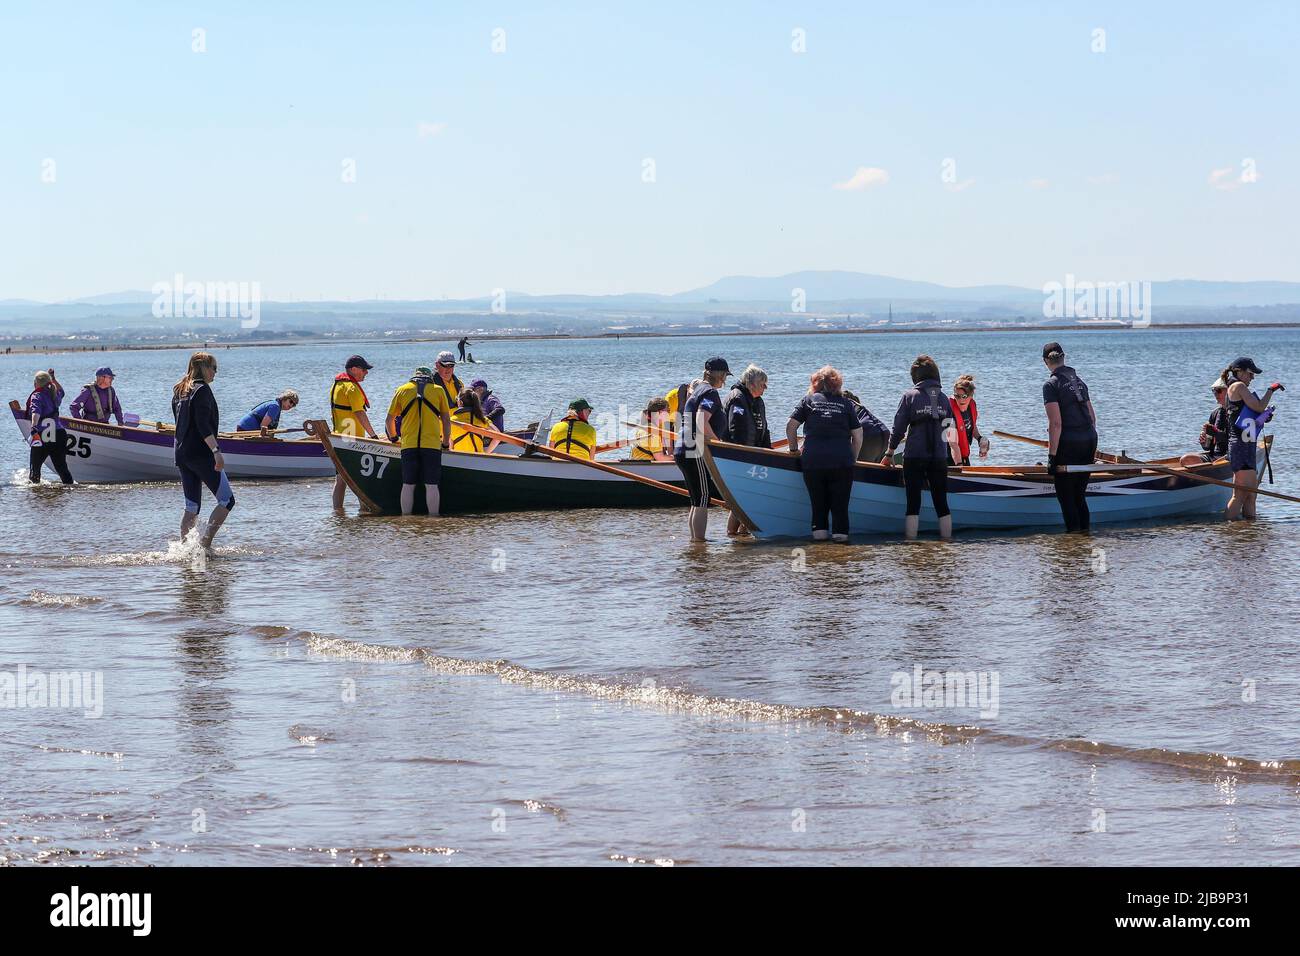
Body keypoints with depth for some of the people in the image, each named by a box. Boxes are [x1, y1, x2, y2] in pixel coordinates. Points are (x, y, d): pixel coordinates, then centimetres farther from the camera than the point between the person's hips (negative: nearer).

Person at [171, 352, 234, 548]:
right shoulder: (202, 390, -10)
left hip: (181, 454, 9)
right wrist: (216, 450, -24)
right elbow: (203, 425, -19)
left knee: (192, 507, 12)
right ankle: (205, 544, -15)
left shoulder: (179, 391, 16)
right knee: (227, 500, -4)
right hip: (201, 454, -9)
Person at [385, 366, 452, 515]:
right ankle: (433, 519, -2)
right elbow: (446, 420, 10)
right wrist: (445, 443, 20)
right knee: (431, 485, 0)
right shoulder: (438, 391, 9)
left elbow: (389, 420, 14)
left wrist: (394, 438, 30)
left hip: (408, 445, 1)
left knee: (408, 485, 4)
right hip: (432, 445, -1)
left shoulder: (402, 390, 11)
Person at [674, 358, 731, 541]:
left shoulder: (696, 391, 20)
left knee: (697, 501, 13)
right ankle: (699, 541, -10)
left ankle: (694, 540, 15)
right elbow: (701, 421, -24)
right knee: (702, 499, -8)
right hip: (696, 453, -10)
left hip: (683, 451, 10)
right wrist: (717, 441, -14)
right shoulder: (710, 392, -10)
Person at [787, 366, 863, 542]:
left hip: (812, 460, 0)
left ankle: (819, 529, 6)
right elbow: (858, 436, 8)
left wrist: (794, 449, 17)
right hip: (841, 461, 0)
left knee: (818, 500, 12)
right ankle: (840, 532, -1)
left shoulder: (808, 400, 10)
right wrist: (852, 459, 17)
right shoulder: (846, 403, 11)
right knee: (840, 501, 5)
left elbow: (790, 427, 4)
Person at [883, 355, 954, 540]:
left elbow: (899, 427, -2)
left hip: (914, 457, -3)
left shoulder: (910, 396, -3)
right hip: (939, 458, 3)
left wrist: (889, 453, 7)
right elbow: (949, 427, 9)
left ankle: (910, 541, -4)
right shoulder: (943, 398, 7)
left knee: (913, 503, -1)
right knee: (941, 502, 8)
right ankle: (947, 539, 9)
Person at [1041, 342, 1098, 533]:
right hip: (1090, 440, 7)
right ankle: (1085, 529, 17)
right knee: (1079, 493, 16)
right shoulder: (1078, 380, 14)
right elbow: (1092, 416, 17)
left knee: (1065, 494, 2)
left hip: (1069, 442, -7)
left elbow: (1056, 423, -15)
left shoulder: (1051, 385, -8)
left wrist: (1052, 455, -14)